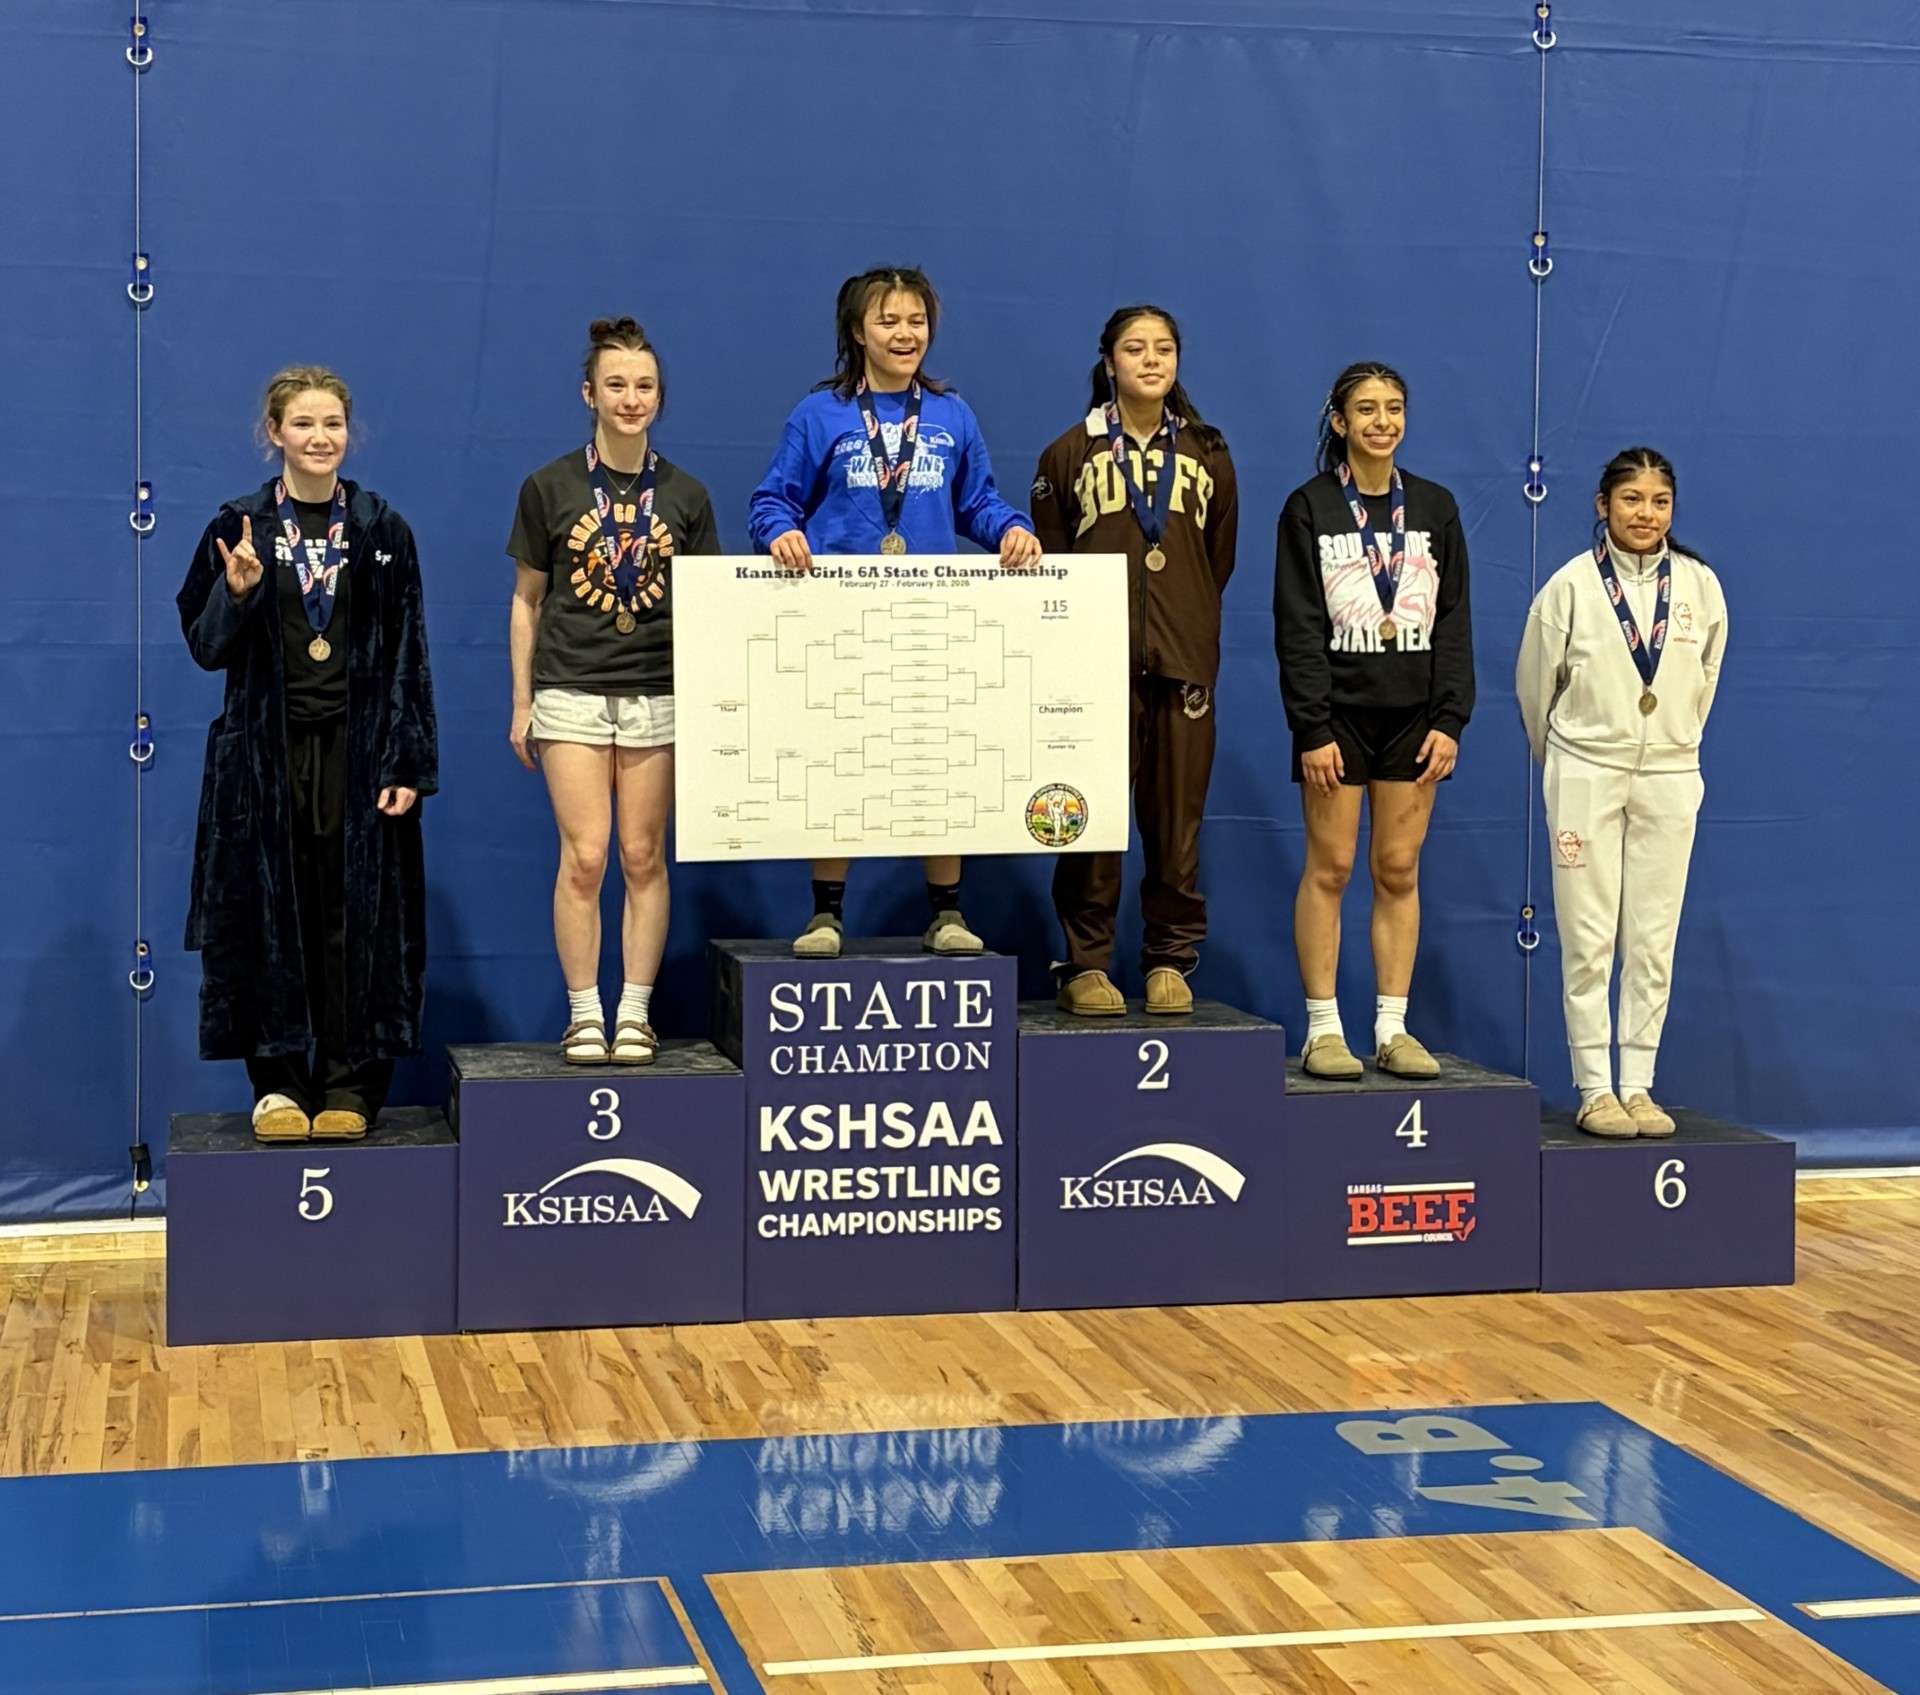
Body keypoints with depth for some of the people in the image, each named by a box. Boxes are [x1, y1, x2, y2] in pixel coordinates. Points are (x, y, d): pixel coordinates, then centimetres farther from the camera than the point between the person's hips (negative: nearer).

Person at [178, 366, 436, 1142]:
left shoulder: (383, 530, 4)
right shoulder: (239, 528, 3)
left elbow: (408, 655, 2)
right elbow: (206, 648, 3)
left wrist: (409, 764, -4)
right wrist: (236, 592, -17)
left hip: (359, 750, 0)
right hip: (267, 754, 0)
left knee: (356, 917, 1)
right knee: (275, 914, 1)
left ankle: (350, 1085, 7)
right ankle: (279, 1081, 9)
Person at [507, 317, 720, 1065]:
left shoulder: (685, 496, 6)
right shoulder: (550, 488, 2)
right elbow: (526, 601, 6)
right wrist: (522, 702, 4)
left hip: (659, 693, 2)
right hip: (572, 689, -1)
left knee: (644, 857, 3)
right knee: (584, 857, -6)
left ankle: (636, 1014, 10)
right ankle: (583, 1015, 3)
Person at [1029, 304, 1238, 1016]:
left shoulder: (1209, 455, 15)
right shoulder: (1070, 454, 8)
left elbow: (1220, 559, 18)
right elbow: (1046, 558, 7)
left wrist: (1188, 622, 13)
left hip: (1184, 659, 2)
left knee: (1177, 815, 1)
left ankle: (1171, 961, 10)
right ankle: (1086, 964, 3)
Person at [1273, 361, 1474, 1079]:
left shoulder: (1434, 507, 8)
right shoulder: (1310, 508, -1)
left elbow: (1455, 622, 7)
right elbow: (1297, 628, -5)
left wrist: (1450, 720, -2)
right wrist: (1312, 729, -12)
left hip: (1412, 715, 3)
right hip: (1339, 712, -3)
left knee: (1399, 871, 4)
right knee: (1329, 868, -2)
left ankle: (1393, 1029, 8)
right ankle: (1323, 1030, 3)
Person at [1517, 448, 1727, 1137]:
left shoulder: (1700, 586, 1)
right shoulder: (1570, 586, -5)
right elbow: (1535, 685, 6)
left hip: (1670, 781, 2)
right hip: (1586, 777, -2)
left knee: (1653, 944, 3)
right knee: (1588, 941, -2)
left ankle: (1639, 1087, 10)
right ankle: (1595, 1091, 4)